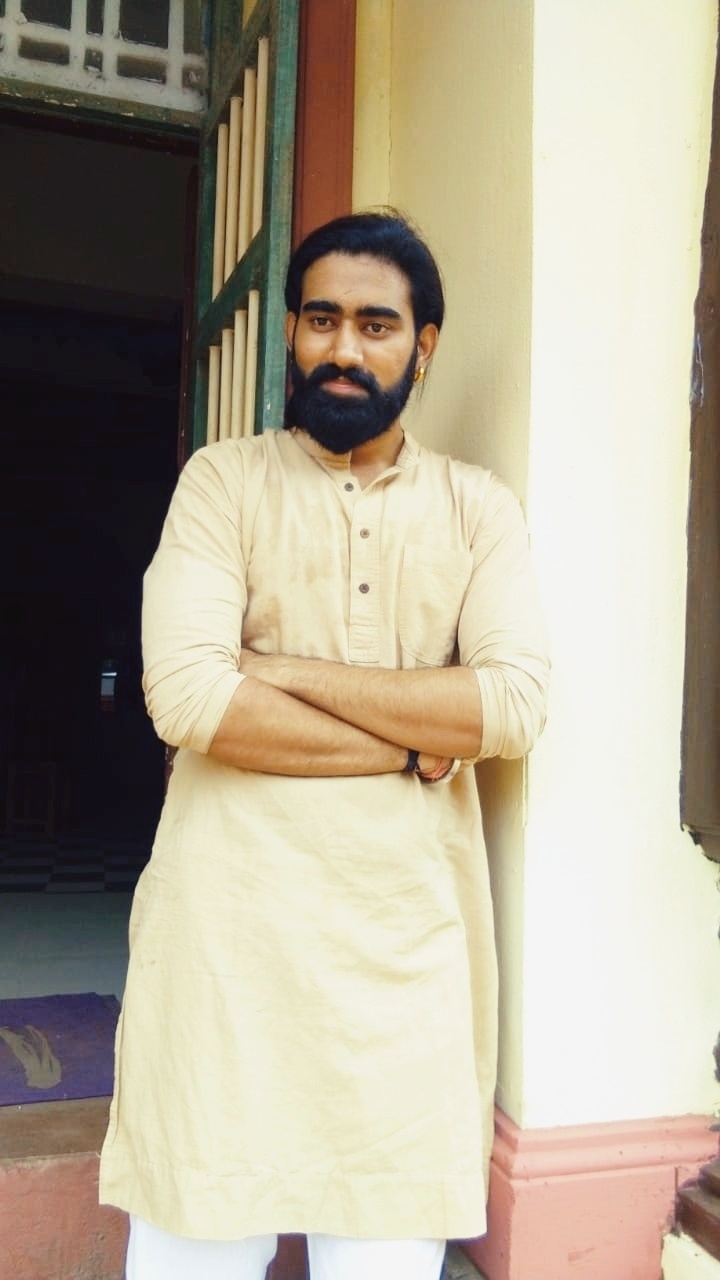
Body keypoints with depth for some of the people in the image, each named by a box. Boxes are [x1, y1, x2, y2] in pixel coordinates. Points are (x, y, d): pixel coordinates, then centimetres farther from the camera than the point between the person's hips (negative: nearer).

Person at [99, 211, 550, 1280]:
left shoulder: (480, 509, 8)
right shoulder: (224, 482, 3)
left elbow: (515, 704, -6)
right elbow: (186, 697, -12)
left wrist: (289, 672, -10)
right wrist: (414, 743, -9)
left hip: (410, 931, 2)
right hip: (233, 919, -1)